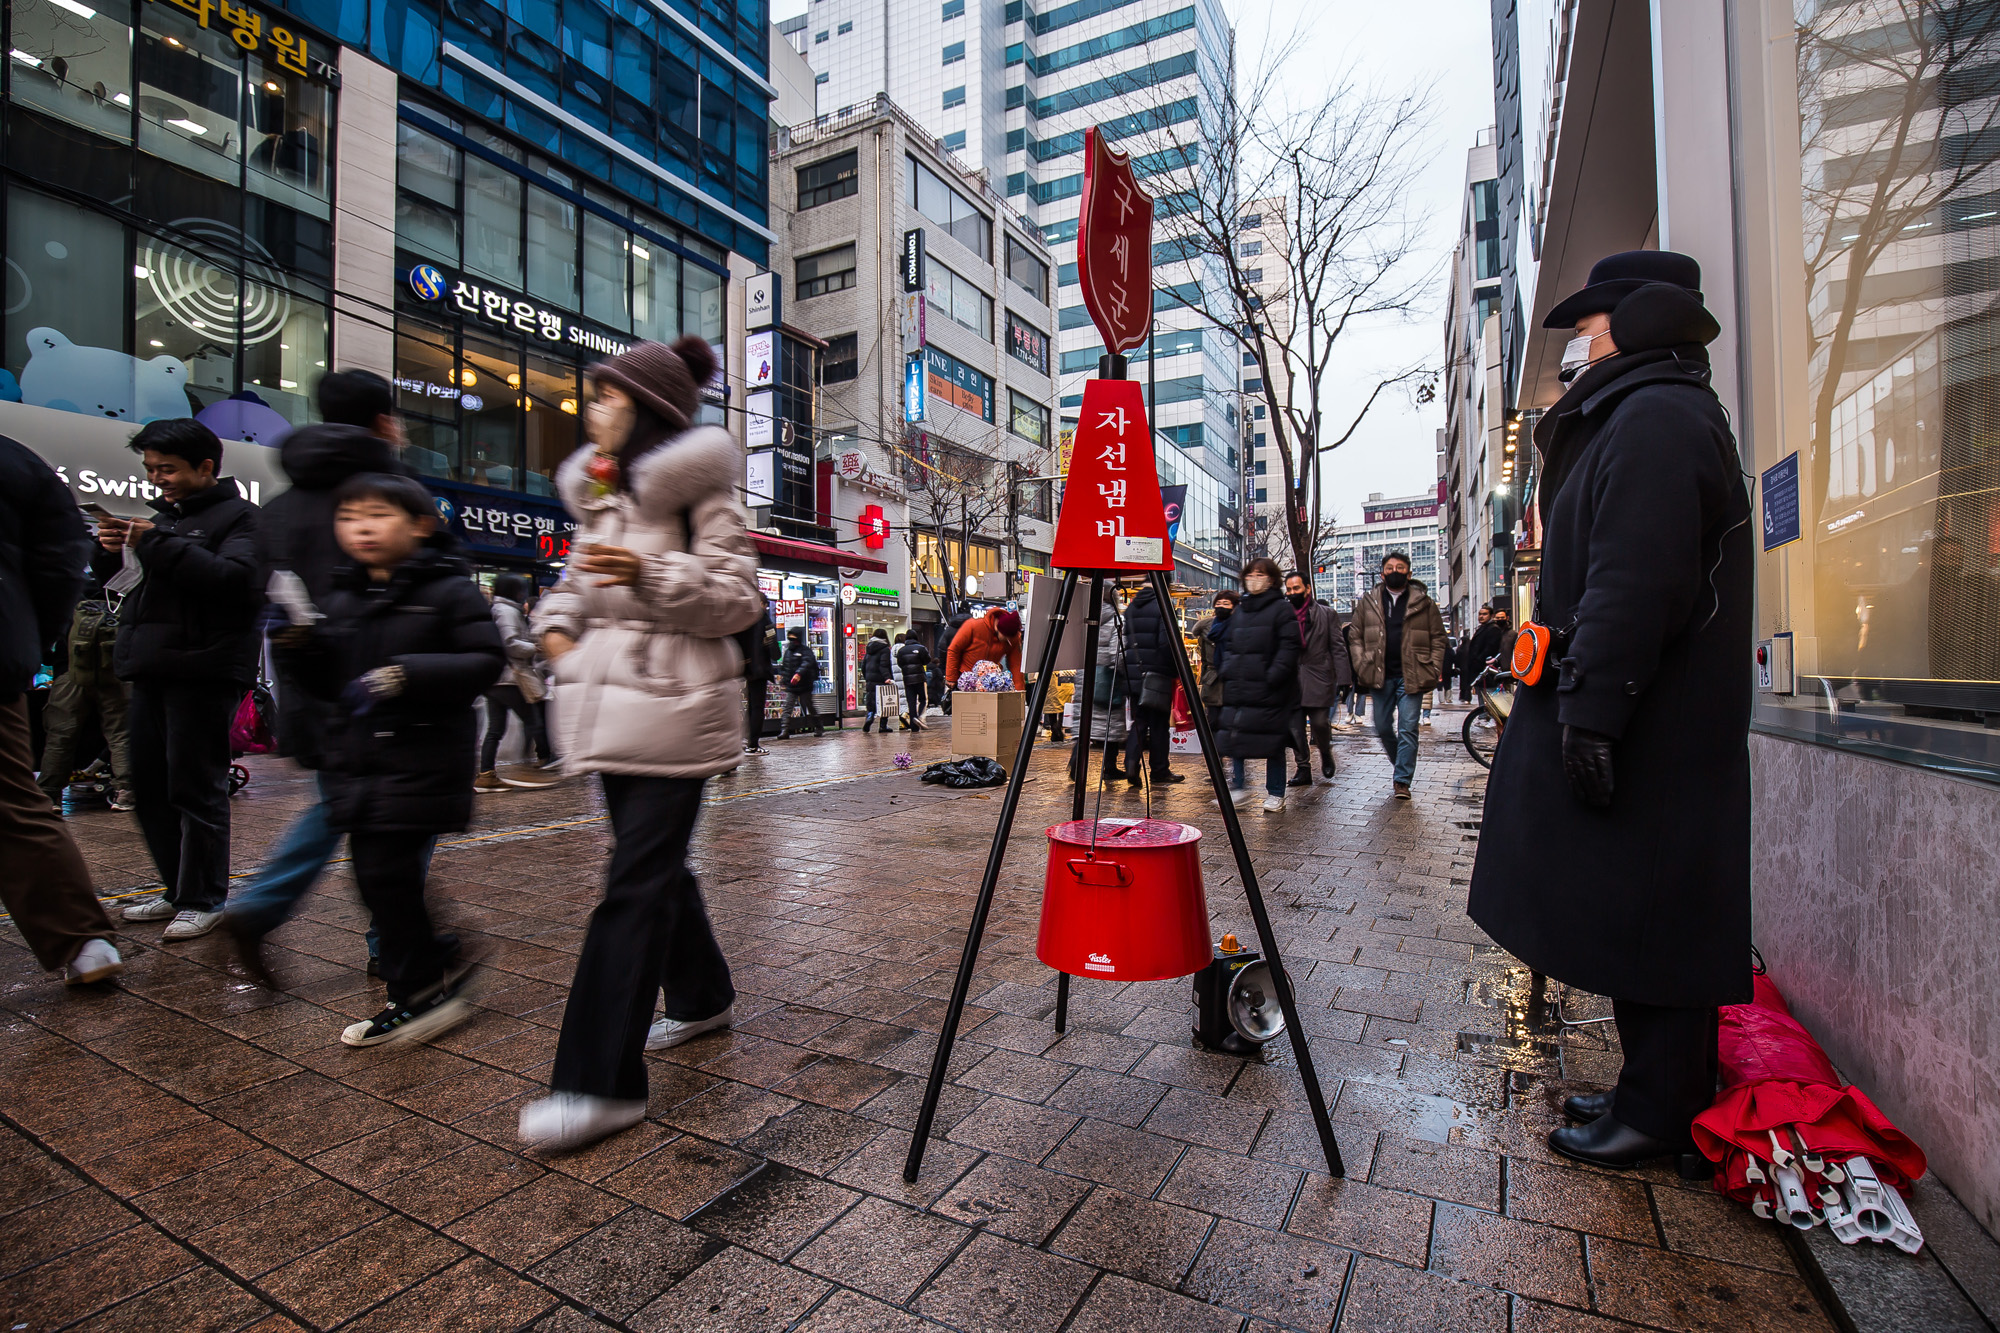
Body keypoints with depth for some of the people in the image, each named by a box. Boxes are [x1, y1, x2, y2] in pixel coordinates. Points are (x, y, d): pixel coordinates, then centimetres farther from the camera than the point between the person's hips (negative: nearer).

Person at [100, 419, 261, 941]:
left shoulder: (239, 516, -3)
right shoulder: (163, 515, 21)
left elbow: (235, 578, -21)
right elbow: (120, 580, 26)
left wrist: (157, 543, -18)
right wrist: (112, 551, 5)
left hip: (203, 672, -8)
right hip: (151, 669, 8)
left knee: (195, 788, -4)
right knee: (150, 786, 12)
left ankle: (203, 901, 6)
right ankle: (178, 889, 23)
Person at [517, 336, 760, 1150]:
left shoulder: (696, 491, -5)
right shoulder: (600, 495, 18)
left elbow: (741, 598, -10)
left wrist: (652, 577, -23)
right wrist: (558, 619, 7)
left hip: (671, 707, -8)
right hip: (608, 704, 8)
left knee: (636, 882, -8)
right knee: (655, 863, 17)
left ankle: (602, 1084, -2)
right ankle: (702, 996, 36)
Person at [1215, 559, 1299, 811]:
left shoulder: (1282, 609, -3)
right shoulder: (1239, 612, 17)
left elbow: (1289, 648, -11)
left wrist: (1273, 677, -20)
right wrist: (1228, 671, 8)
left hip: (1269, 691, -6)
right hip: (1237, 688, 6)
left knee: (1273, 744, 2)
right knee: (1233, 740, 3)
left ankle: (1275, 794, 13)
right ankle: (1238, 788, 14)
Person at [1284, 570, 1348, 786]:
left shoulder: (1327, 614, 5)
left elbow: (1338, 647, 3)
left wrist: (1343, 679, -5)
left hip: (1318, 678, -2)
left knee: (1319, 722, -7)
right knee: (1295, 727, 1)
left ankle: (1326, 753, 24)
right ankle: (1303, 769, 11)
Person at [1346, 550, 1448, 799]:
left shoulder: (1423, 602, 5)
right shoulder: (1368, 602, 8)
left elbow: (1438, 638, 6)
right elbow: (1357, 637, 9)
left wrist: (1434, 670, -3)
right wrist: (1361, 667, -1)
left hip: (1411, 676, -2)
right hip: (1380, 675, 2)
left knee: (1407, 728, -4)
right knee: (1382, 727, 9)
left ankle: (1403, 780, 2)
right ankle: (1402, 764, 33)